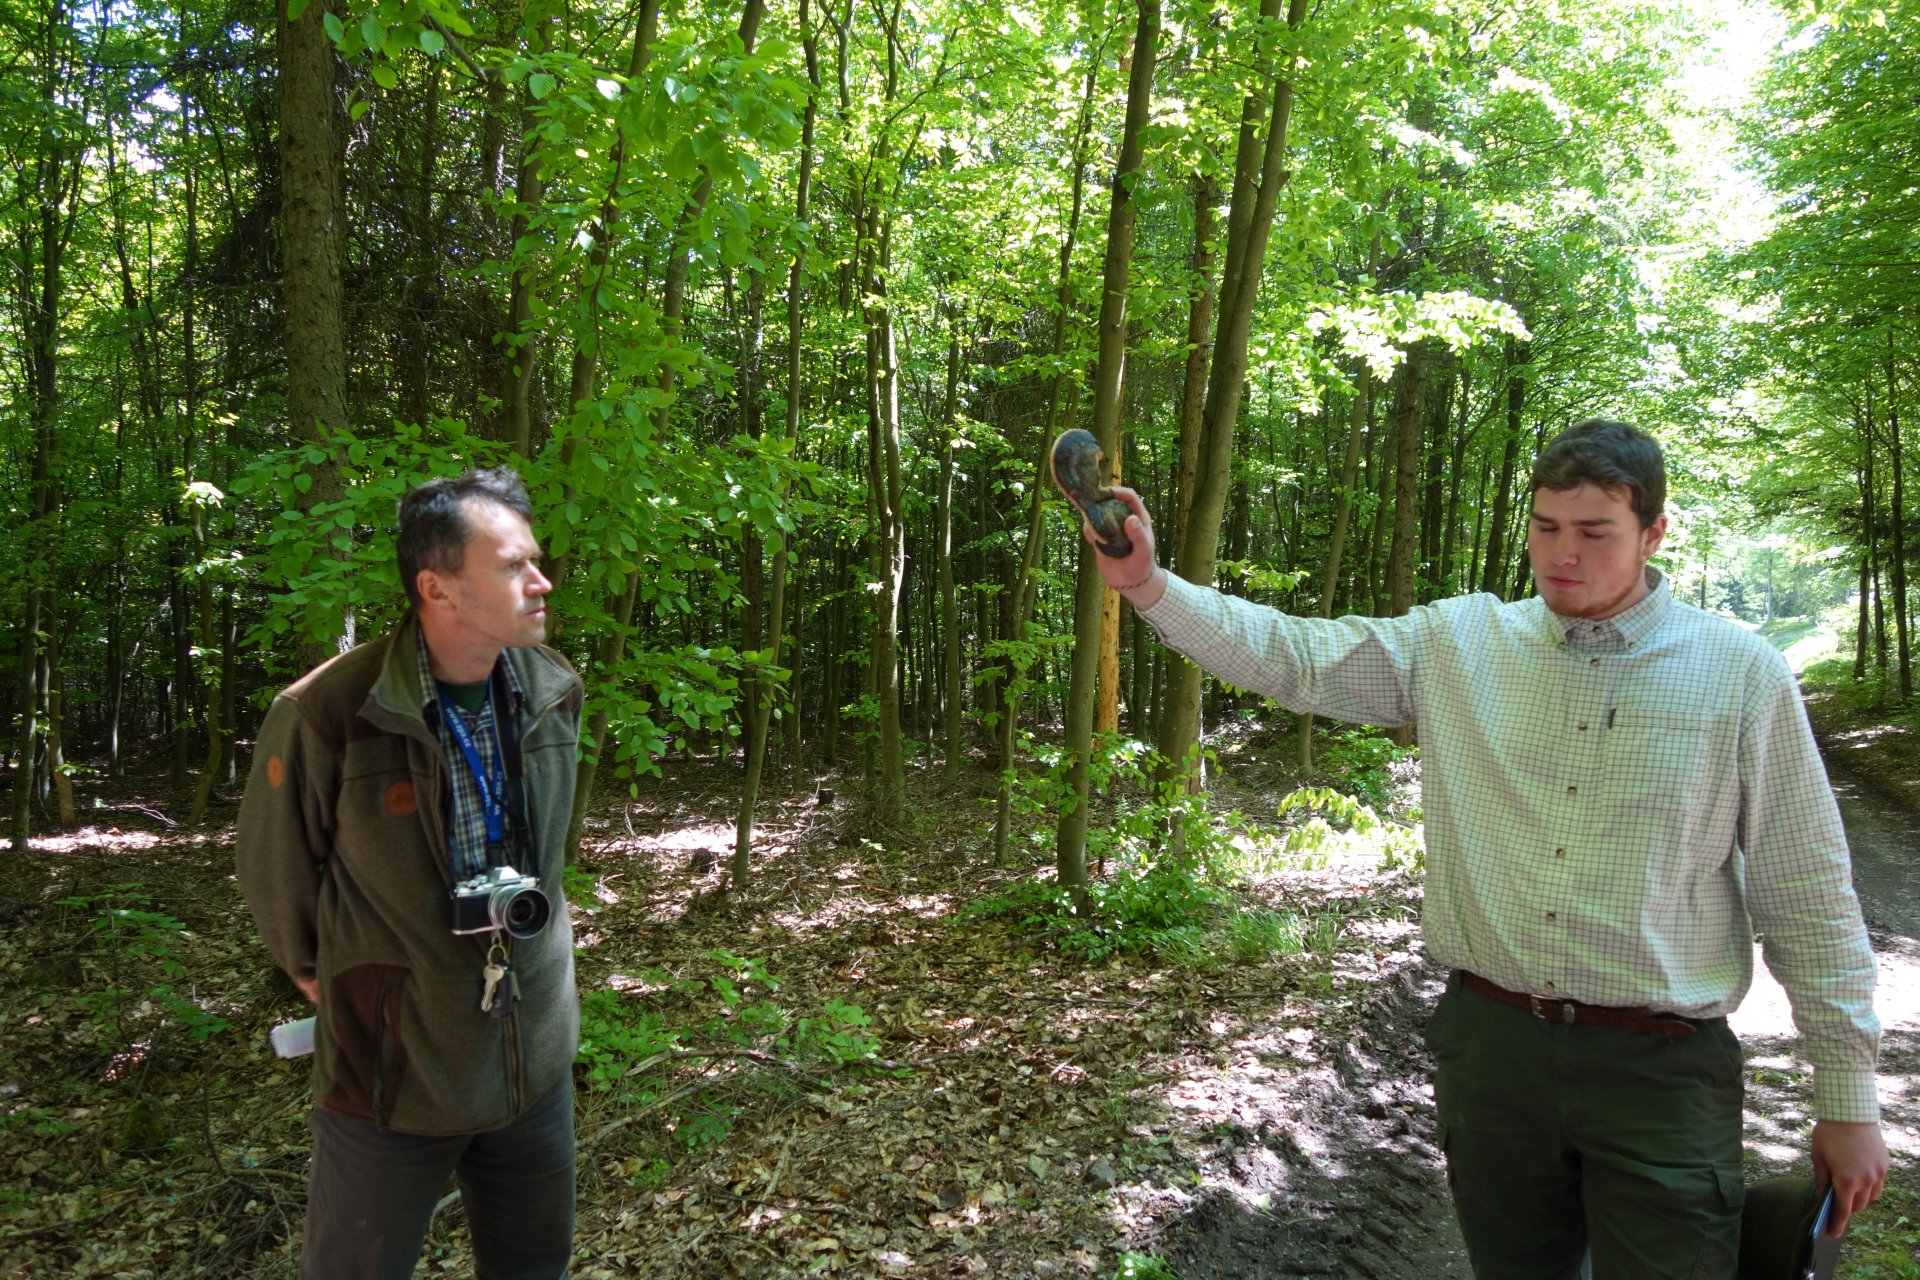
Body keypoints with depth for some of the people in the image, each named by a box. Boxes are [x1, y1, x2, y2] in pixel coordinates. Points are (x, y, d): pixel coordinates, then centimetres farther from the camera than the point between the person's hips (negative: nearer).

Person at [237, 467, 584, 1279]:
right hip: (392, 1072, -4)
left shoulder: (554, 692, -6)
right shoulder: (324, 715, -22)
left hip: (537, 1058, 5)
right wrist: (323, 980, 10)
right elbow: (276, 875, -4)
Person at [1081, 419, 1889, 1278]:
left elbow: (1809, 899, -1)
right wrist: (1147, 584, -17)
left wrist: (1849, 1097, 1)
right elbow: (1288, 655, -3)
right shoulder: (1458, 645, 1)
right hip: (1489, 1043, 3)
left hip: (1660, 1072, -2)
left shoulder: (1742, 674, -5)